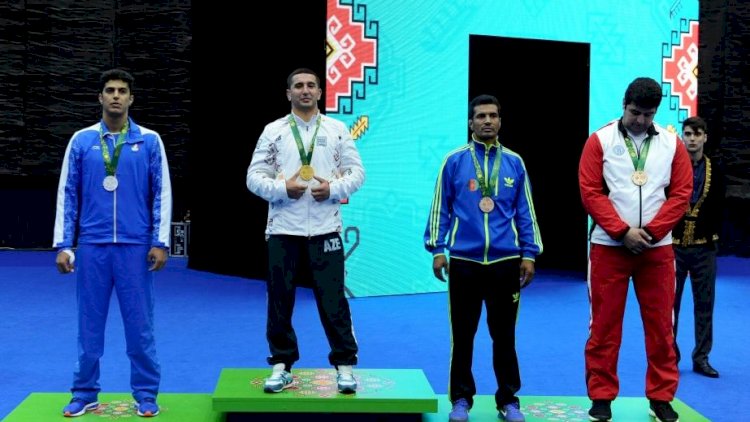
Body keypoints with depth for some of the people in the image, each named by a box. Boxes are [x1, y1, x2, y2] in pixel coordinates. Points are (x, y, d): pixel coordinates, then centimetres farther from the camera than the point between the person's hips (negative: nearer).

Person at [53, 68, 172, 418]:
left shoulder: (150, 141, 3)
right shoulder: (81, 140, 6)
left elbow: (162, 193, 2)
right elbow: (67, 194, 6)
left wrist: (160, 242, -5)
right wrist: (63, 244, -1)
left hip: (135, 247, -1)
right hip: (91, 246, 1)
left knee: (140, 324, 3)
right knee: (89, 323, 7)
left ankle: (146, 395, 13)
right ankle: (85, 394, 18)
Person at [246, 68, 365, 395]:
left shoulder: (337, 130, 8)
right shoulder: (273, 131, 6)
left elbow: (356, 172, 6)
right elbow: (254, 176, 2)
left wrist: (333, 188, -12)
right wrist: (282, 188, -15)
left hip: (325, 230, -1)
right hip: (283, 230, 1)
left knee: (333, 300, 0)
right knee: (280, 300, 6)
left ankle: (345, 365, 10)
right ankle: (281, 365, 18)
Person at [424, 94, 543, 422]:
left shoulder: (514, 162, 6)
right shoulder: (454, 161, 1)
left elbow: (525, 212, 8)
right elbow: (440, 208, 3)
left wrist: (529, 254, 4)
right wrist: (437, 249, -2)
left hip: (505, 261, 1)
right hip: (463, 260, -1)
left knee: (504, 334, 8)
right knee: (462, 333, 7)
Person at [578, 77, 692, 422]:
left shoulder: (672, 144, 4)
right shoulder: (600, 140, -1)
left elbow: (681, 193, 2)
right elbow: (590, 191, -6)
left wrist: (650, 232, -10)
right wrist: (623, 231, -13)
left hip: (658, 247, 2)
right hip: (609, 245, -2)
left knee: (660, 324, 6)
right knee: (604, 324, 3)